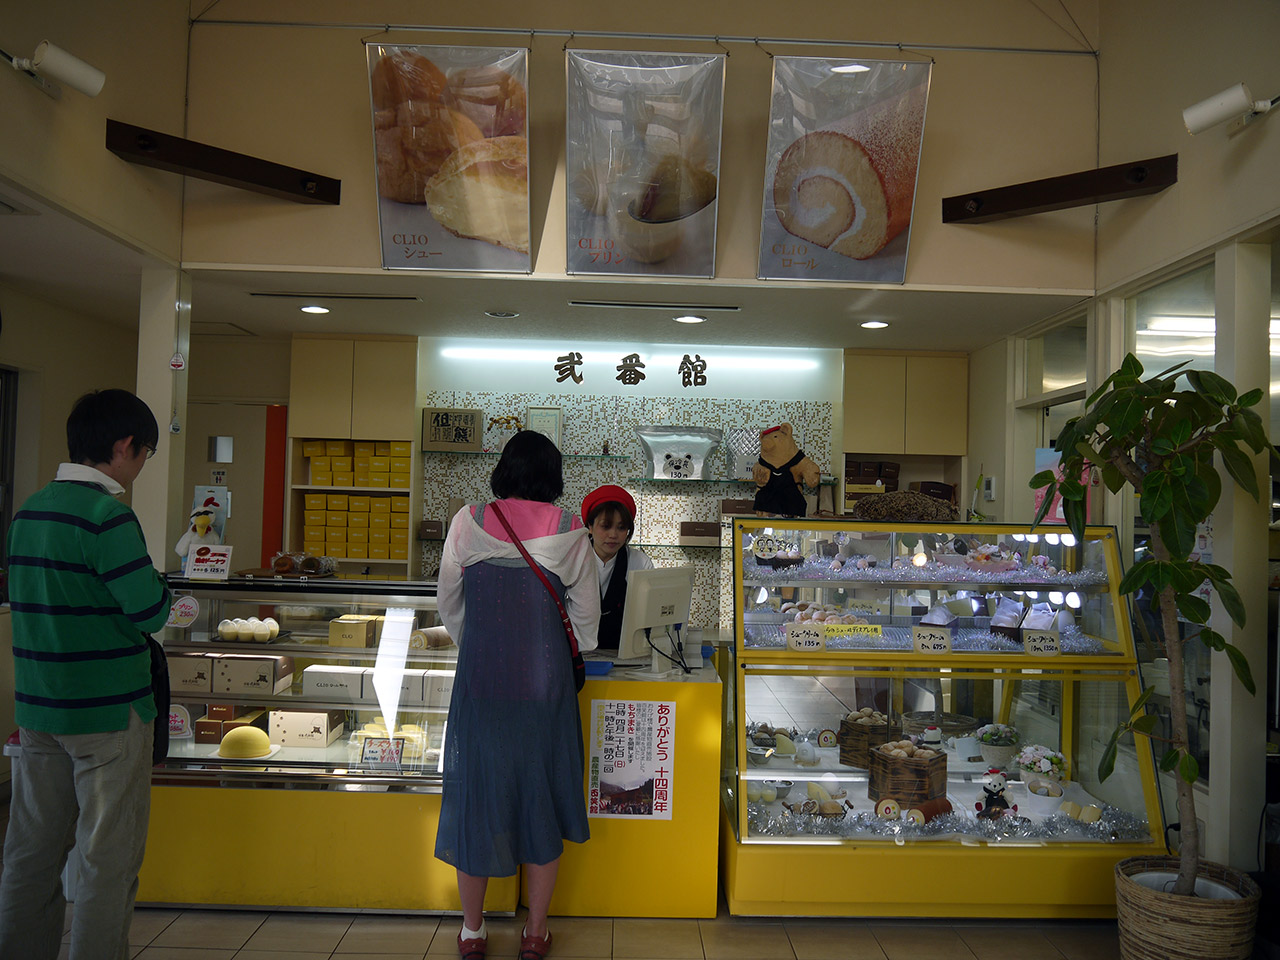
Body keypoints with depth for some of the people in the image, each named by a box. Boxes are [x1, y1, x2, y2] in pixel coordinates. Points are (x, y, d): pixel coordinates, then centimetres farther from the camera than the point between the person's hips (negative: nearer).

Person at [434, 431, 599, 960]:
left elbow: (448, 604, 5)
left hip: (480, 677, 1)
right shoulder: (568, 530, -5)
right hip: (544, 678, 0)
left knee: (477, 786, 14)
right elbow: (586, 612, 1)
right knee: (541, 788, 14)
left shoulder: (468, 522, -3)